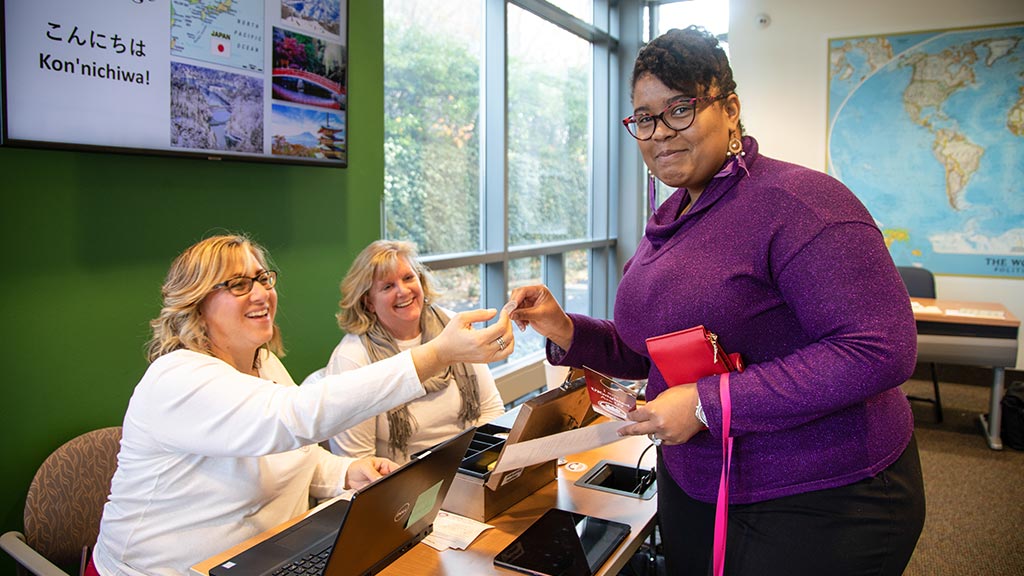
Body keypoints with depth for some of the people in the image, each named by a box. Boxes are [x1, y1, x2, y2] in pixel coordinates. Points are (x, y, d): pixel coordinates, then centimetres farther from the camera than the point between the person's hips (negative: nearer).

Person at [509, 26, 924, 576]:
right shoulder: (669, 220, 7)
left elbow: (882, 349, -27)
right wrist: (567, 332, -6)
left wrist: (708, 403, -27)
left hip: (817, 504, -7)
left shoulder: (796, 200, -20)